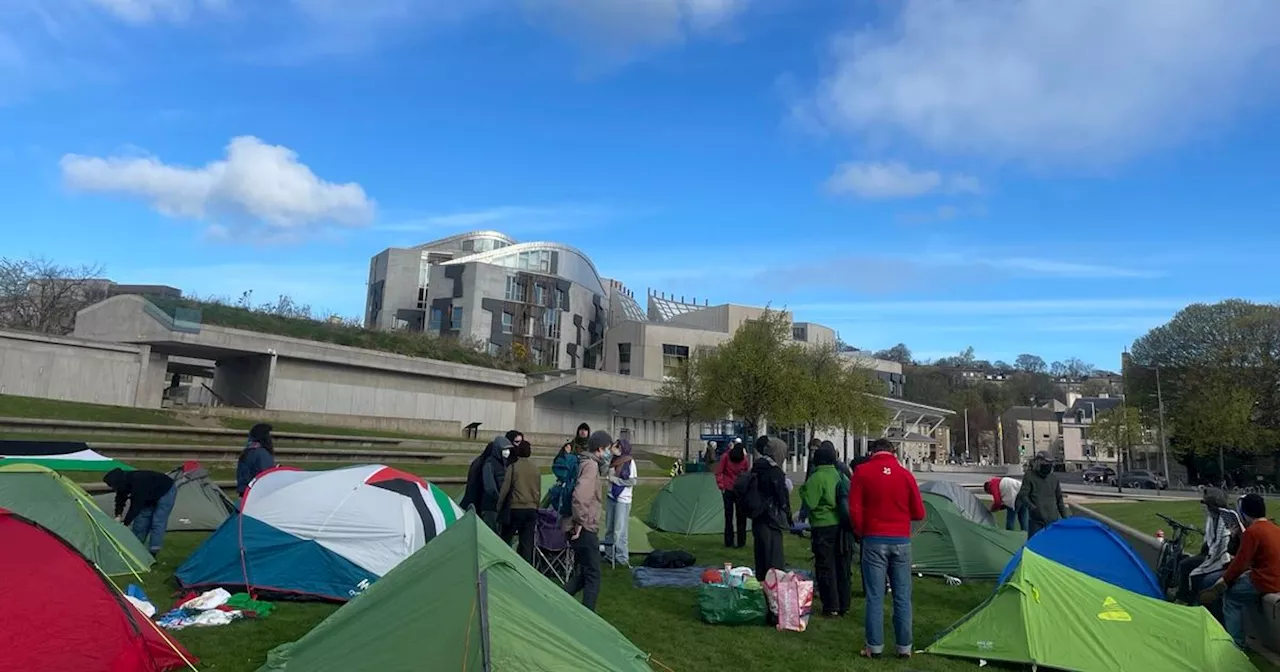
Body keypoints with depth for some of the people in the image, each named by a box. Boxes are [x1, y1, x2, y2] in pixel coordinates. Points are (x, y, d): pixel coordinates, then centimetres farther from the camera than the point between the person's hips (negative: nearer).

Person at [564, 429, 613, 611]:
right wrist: (580, 522, -21)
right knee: (593, 577, 0)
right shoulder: (591, 465, -16)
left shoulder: (586, 463, 14)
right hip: (586, 529, -10)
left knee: (581, 573, 19)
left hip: (582, 528, 10)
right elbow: (580, 496, -29)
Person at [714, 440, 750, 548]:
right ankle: (728, 542, 11)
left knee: (741, 516, 1)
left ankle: (741, 541, 11)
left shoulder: (745, 459, -7)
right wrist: (721, 486, -6)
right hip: (728, 490, -1)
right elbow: (719, 473, -2)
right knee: (729, 515, 3)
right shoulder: (725, 457, -11)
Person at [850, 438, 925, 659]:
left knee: (875, 596, 4)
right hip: (902, 541, 2)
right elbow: (919, 513, 6)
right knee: (902, 597, 10)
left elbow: (855, 509, -7)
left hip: (875, 540, -2)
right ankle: (904, 647, 17)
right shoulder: (905, 474, 2)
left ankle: (874, 647, 9)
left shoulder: (862, 471, -4)